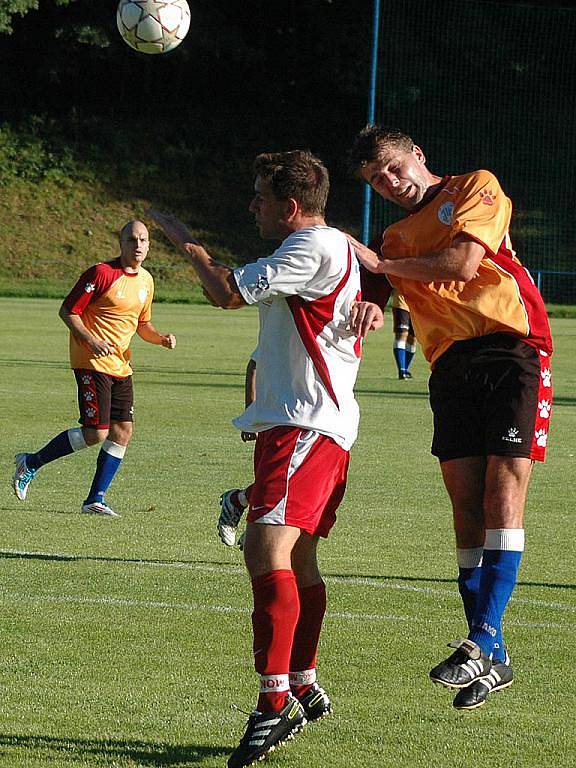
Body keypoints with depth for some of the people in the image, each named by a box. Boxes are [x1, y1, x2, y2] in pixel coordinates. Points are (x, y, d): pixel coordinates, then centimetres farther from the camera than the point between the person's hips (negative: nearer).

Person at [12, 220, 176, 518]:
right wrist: (91, 340, -22)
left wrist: (161, 338, 3)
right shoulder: (101, 273, -13)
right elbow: (67, 311, -10)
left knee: (123, 431, 0)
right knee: (96, 433, -14)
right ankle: (31, 463, 3)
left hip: (120, 366, 8)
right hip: (93, 363, -8)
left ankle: (95, 499, 9)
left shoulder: (146, 280, 11)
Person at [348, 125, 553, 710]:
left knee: (502, 496, -14)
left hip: (510, 349, -5)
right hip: (450, 368, 5)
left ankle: (484, 637, -22)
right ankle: (492, 660, 3)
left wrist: (382, 264, 1)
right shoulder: (395, 238, 23)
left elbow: (463, 263, -8)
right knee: (466, 505, 0)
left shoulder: (475, 188, 7)